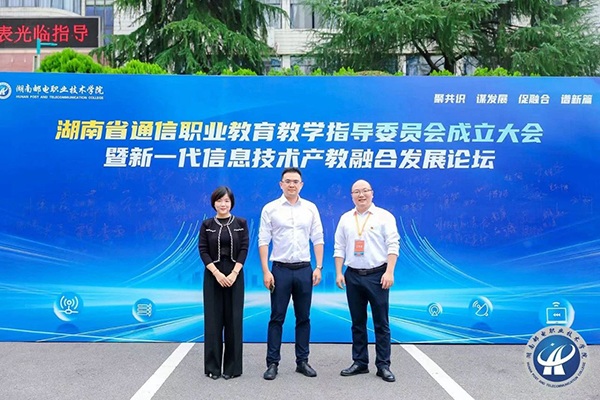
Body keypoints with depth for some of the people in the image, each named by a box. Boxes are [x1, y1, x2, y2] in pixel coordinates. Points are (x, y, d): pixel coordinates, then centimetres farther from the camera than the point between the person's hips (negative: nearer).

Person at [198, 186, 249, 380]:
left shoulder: (241, 223, 3)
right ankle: (213, 366, 14)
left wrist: (234, 273, -13)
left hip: (235, 274, 0)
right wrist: (217, 273, -14)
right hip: (213, 275, 0)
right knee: (213, 319, 3)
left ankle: (232, 367, 13)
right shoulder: (207, 224, 4)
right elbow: (203, 250, -2)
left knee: (234, 319, 3)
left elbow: (244, 249, -2)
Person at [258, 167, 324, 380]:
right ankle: (272, 363, 13)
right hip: (280, 269, -2)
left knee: (303, 318, 10)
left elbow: (318, 239, 6)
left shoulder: (310, 208, 5)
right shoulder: (270, 209, -1)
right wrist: (265, 271, -9)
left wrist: (319, 267, -1)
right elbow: (263, 241, -3)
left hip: (304, 269, 2)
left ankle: (302, 361, 22)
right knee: (277, 318, 3)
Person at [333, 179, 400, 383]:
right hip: (353, 276, 4)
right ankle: (360, 363, 21)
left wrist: (389, 272, -15)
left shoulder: (384, 216, 0)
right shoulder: (345, 219, 10)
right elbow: (339, 248, 11)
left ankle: (383, 365, 12)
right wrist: (339, 273, 3)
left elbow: (393, 245, -6)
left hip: (377, 275, -3)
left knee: (381, 323, 2)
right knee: (358, 322, 11)